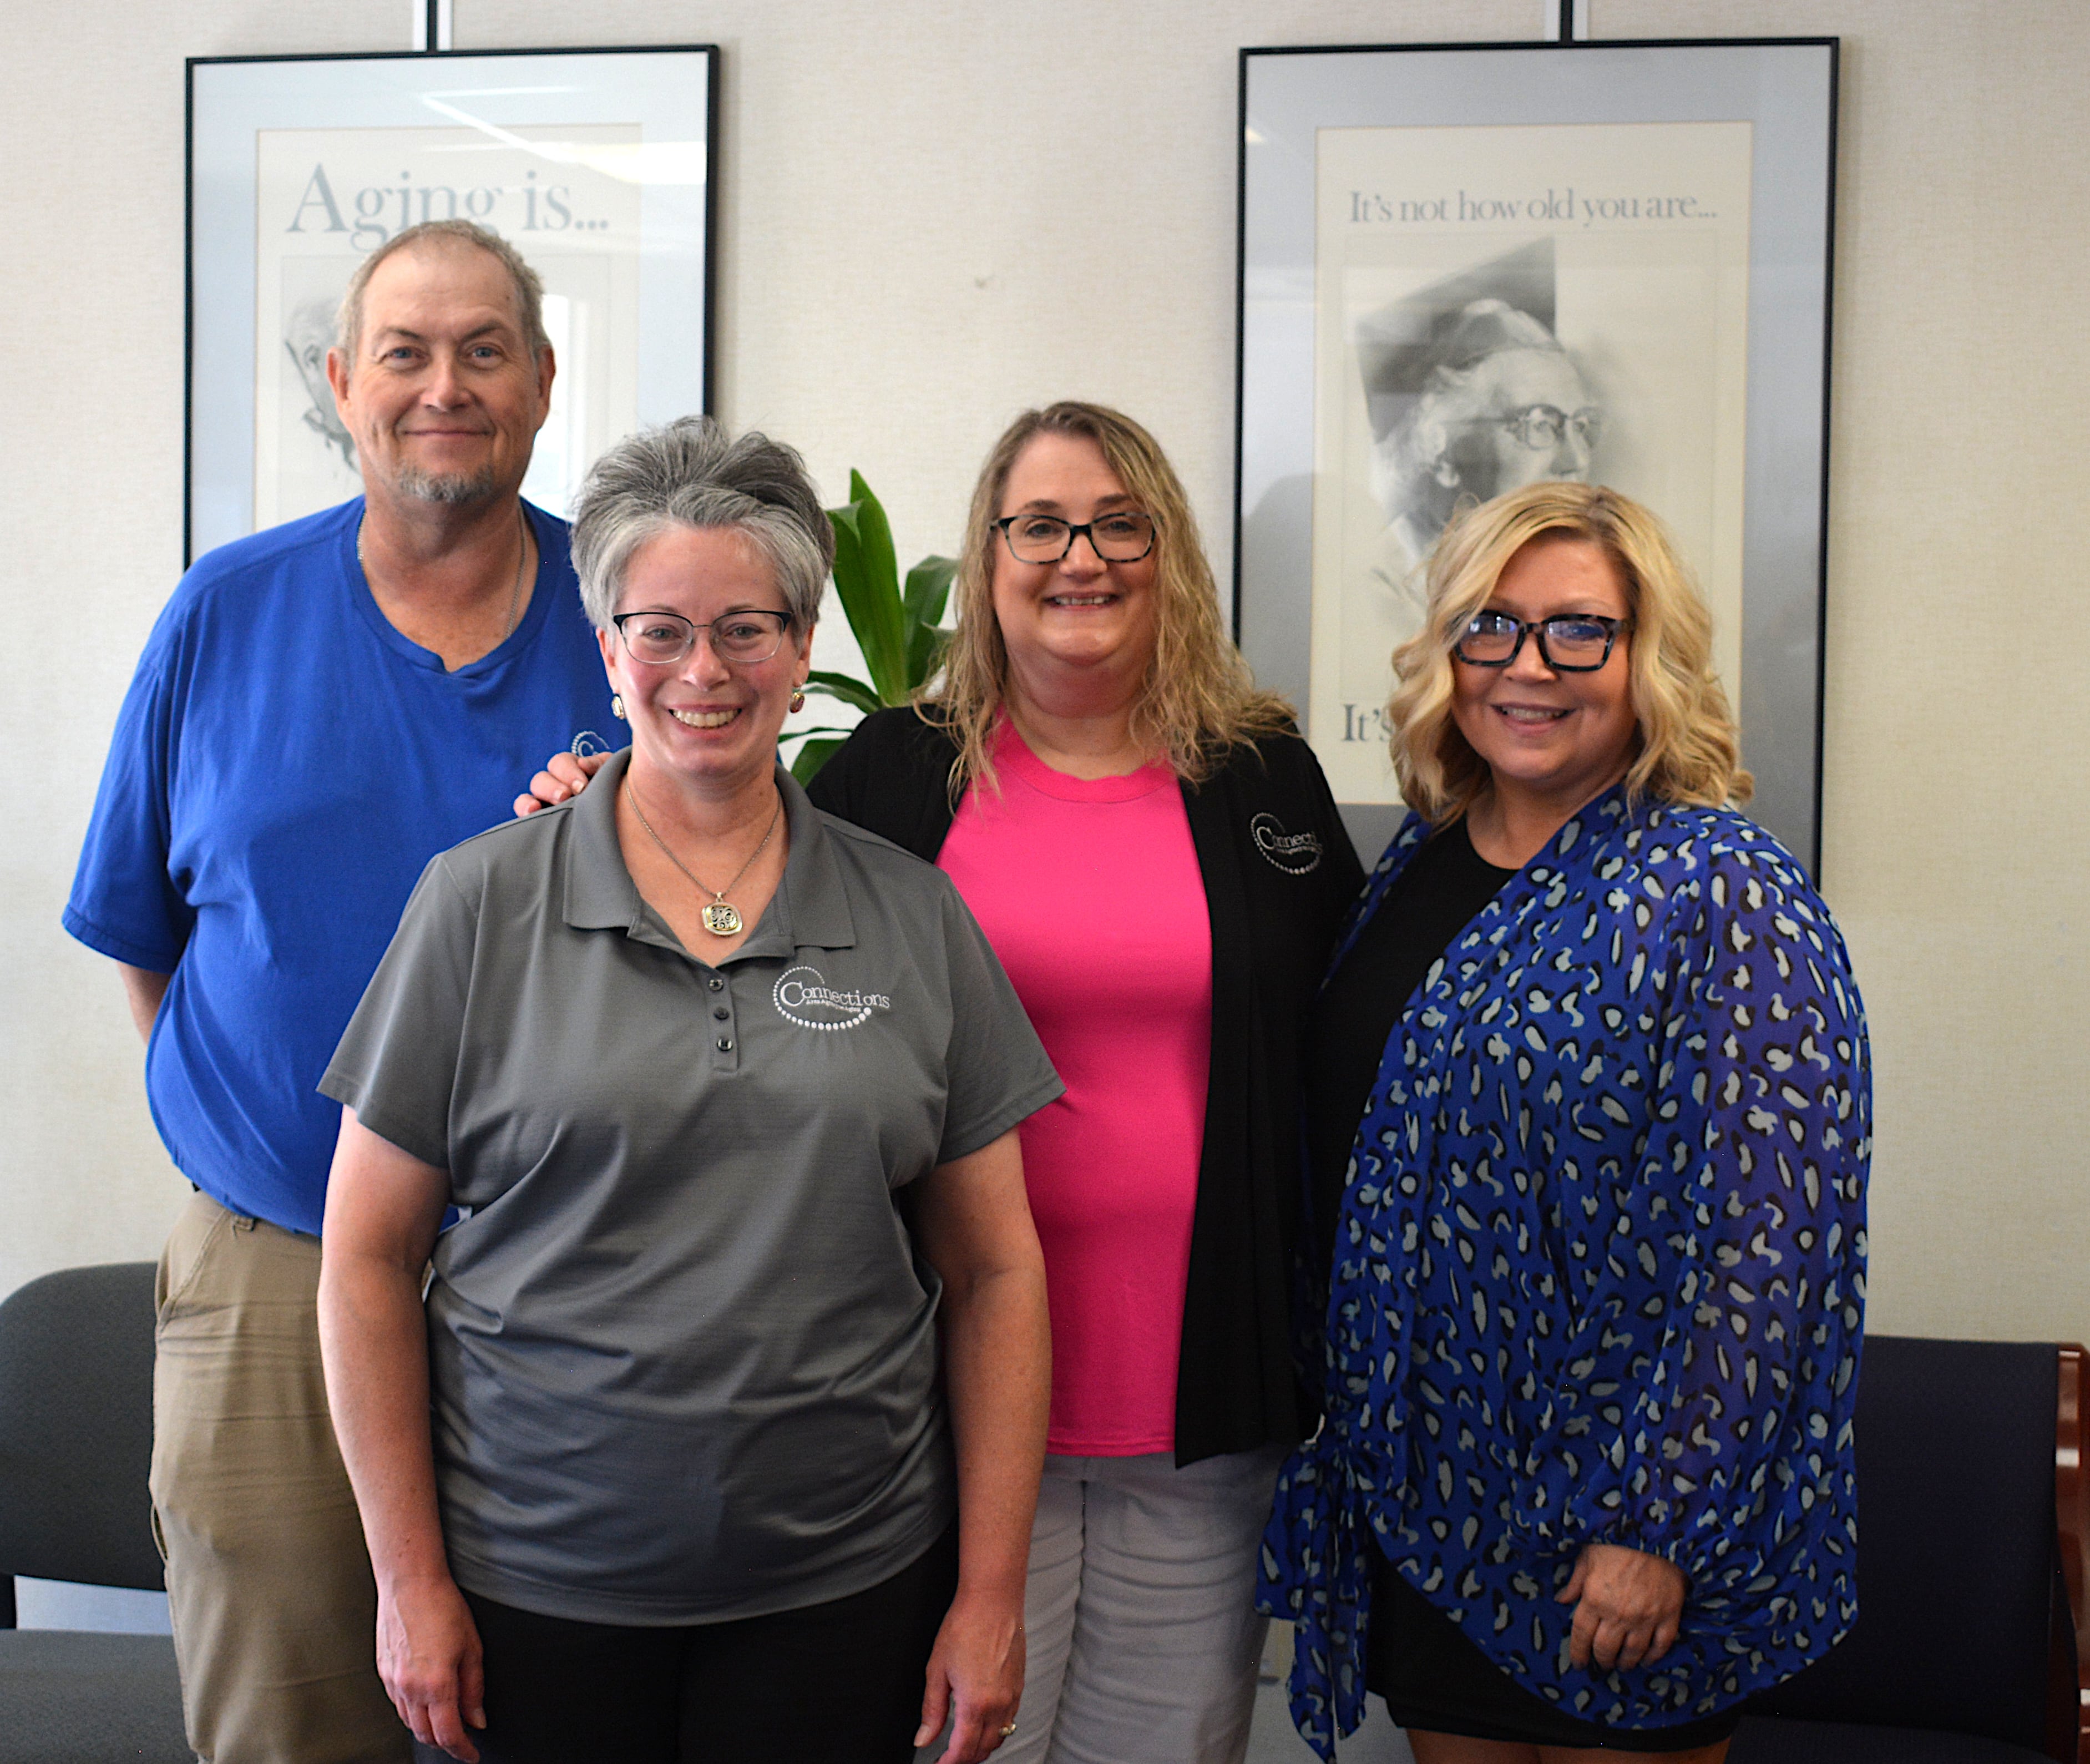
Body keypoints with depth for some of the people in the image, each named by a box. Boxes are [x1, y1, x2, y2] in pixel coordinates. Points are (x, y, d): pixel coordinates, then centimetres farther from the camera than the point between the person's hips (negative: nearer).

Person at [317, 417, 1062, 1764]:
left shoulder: (916, 919, 2)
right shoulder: (482, 905, -2)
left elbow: (994, 1272, 3)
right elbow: (372, 1258, 0)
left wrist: (992, 1596, 0)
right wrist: (411, 1580, -2)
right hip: (536, 1588, -1)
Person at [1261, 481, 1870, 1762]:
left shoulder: (1722, 898, -14)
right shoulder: (1418, 865, 6)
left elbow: (1762, 1248, -19)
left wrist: (1660, 1528, -20)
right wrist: (1352, 1416, 12)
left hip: (1608, 1516, -6)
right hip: (1420, 1495, 6)